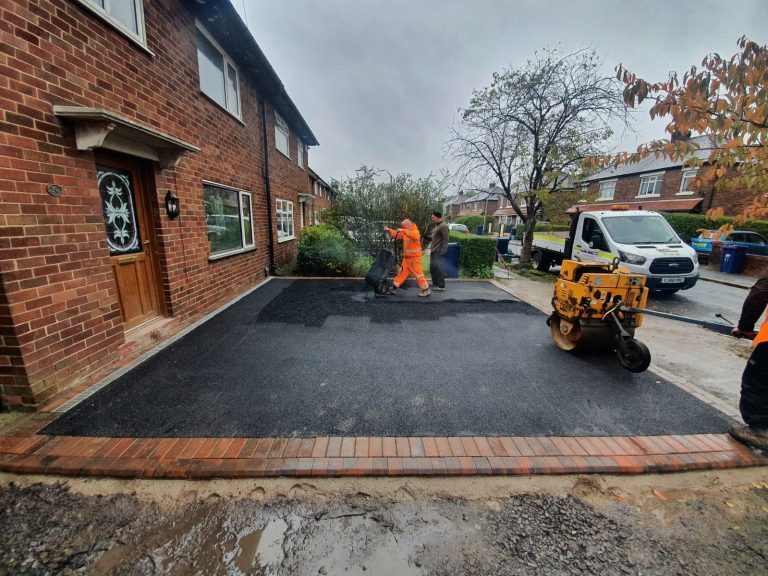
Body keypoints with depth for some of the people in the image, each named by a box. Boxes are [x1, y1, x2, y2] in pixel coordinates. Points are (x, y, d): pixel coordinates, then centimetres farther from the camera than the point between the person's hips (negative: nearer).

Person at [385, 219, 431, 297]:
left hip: (415, 257, -8)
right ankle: (395, 286, 26)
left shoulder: (415, 231, -12)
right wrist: (389, 230, 9)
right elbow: (396, 235, 19)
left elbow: (414, 235, -35)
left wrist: (403, 230, -38)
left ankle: (426, 290, -2)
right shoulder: (404, 232, 11)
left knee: (418, 273, -7)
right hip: (407, 257, 8)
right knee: (403, 272, 16)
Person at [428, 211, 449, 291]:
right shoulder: (436, 226, 16)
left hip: (439, 252, -10)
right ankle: (435, 283, 28)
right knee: (432, 267, 15)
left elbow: (445, 241, -17)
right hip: (433, 251, 10)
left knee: (438, 268, -7)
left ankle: (441, 286, 1)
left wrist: (442, 252, -20)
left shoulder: (443, 227, -13)